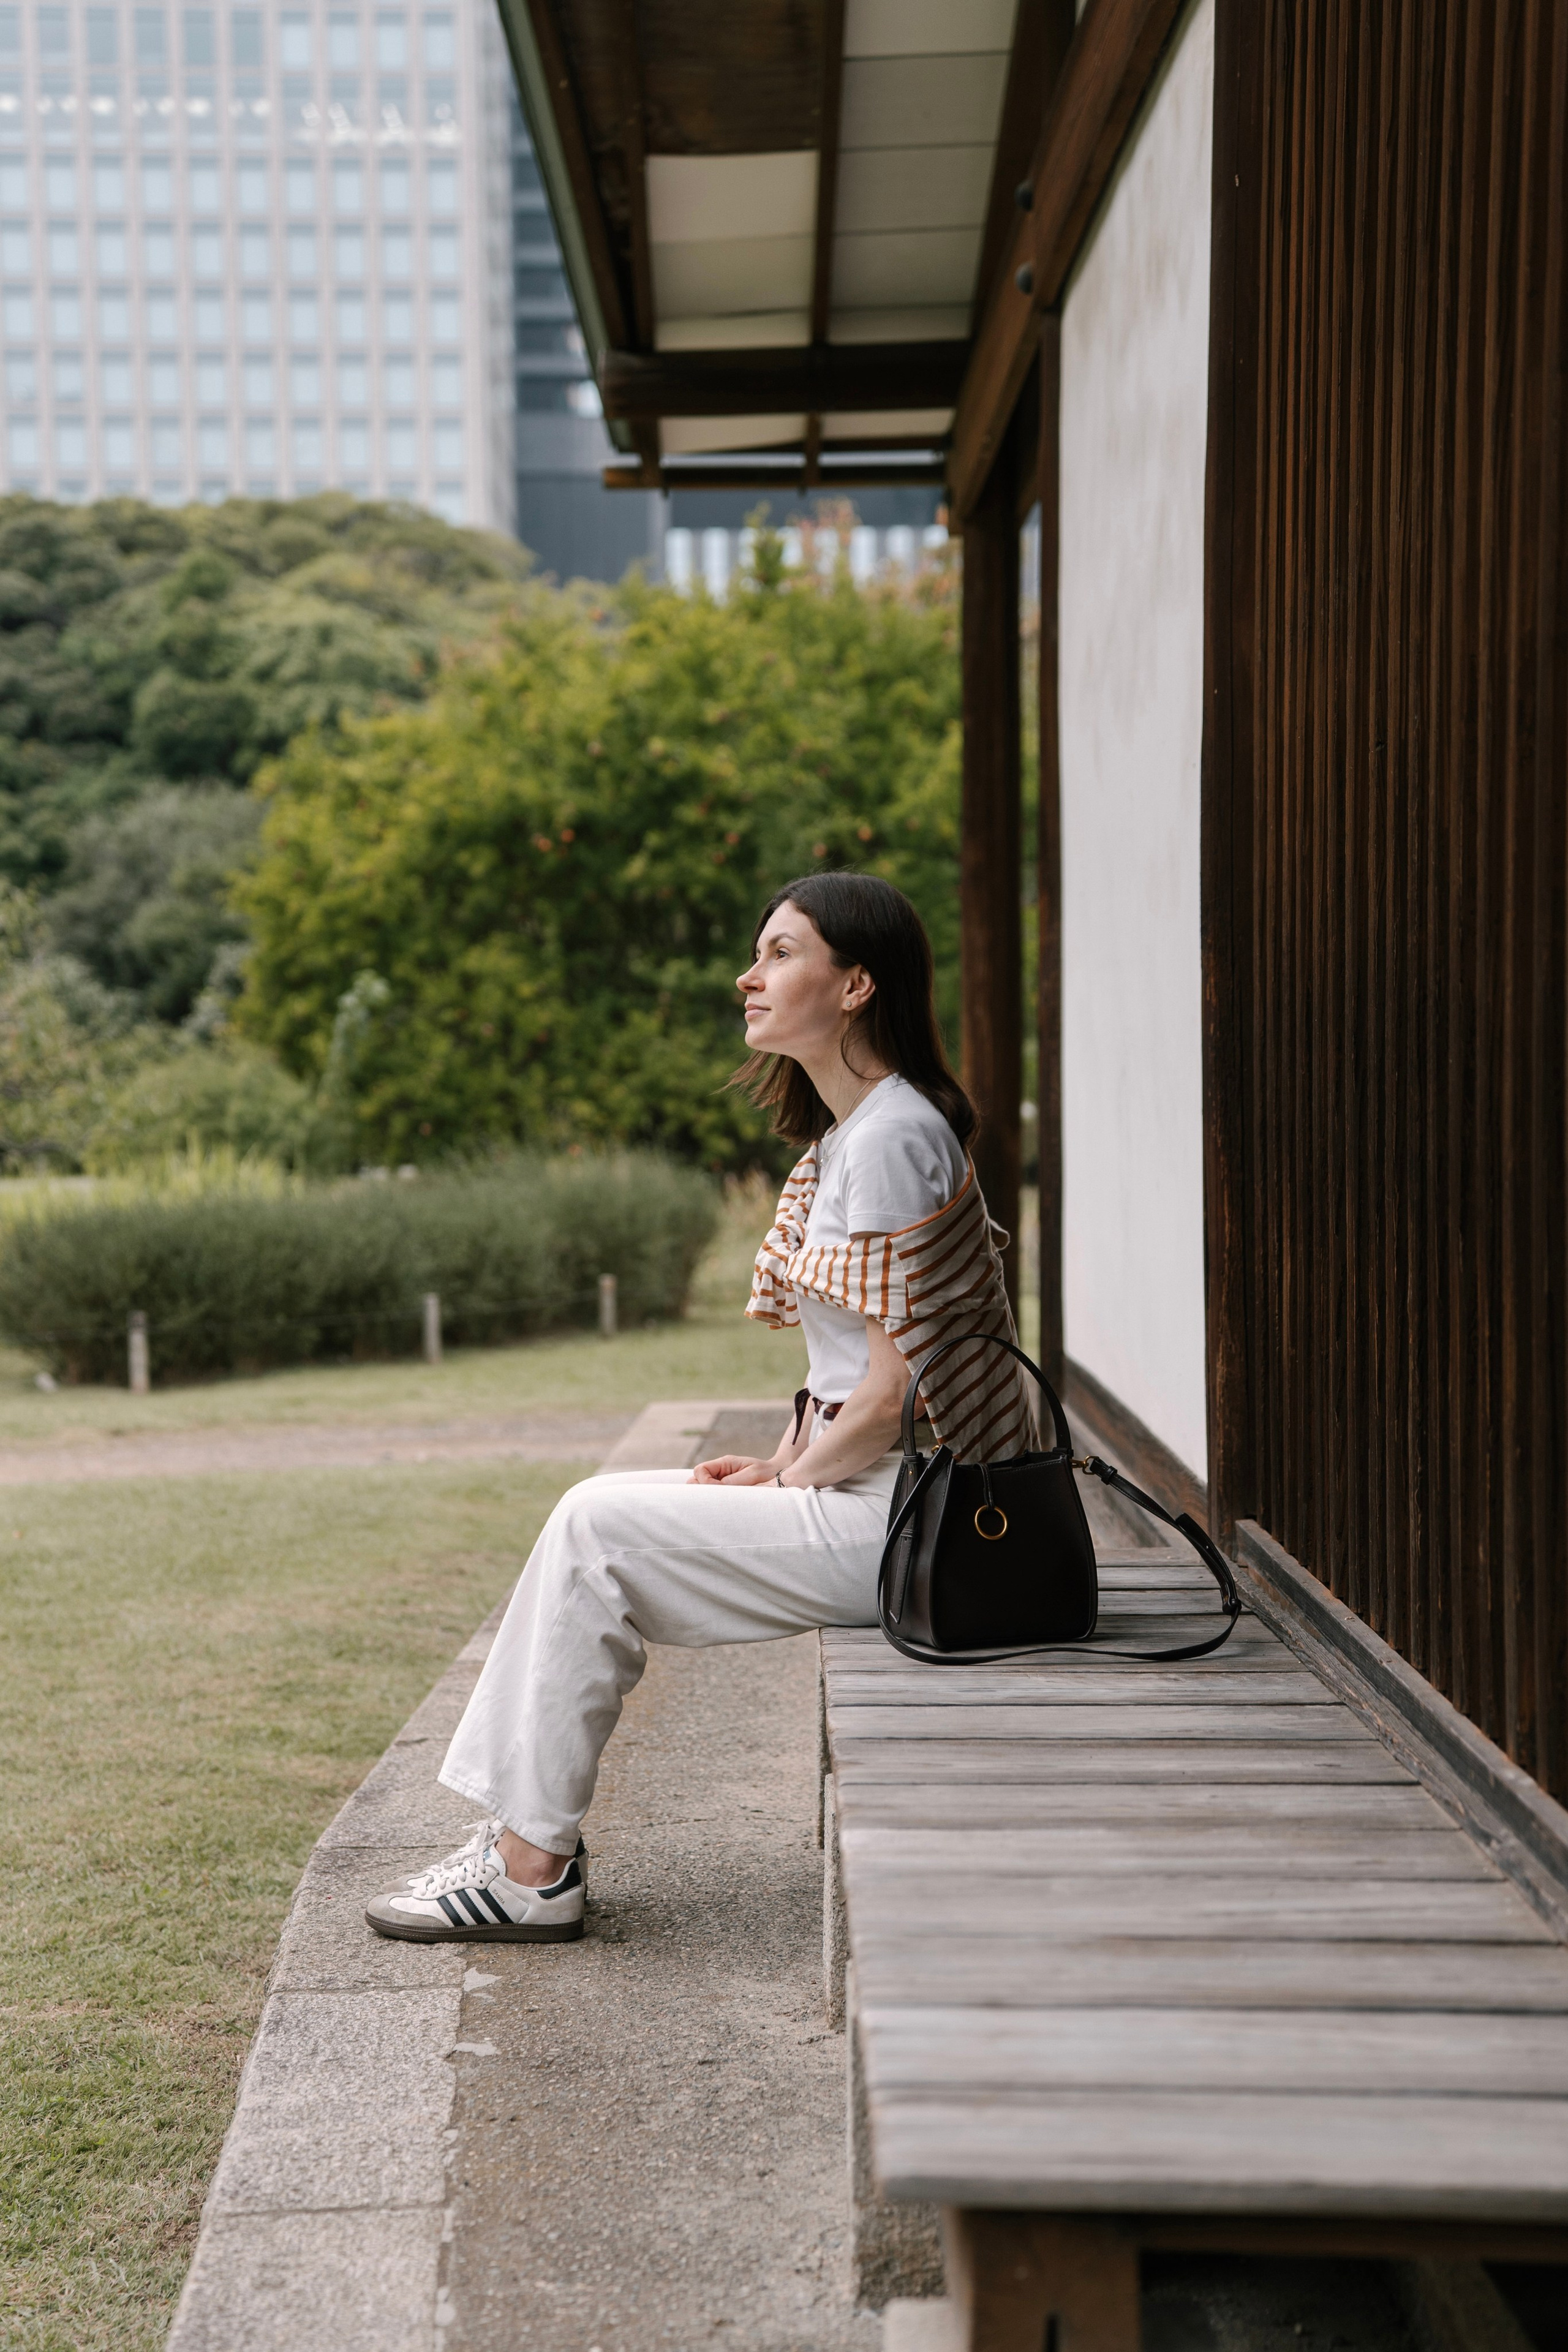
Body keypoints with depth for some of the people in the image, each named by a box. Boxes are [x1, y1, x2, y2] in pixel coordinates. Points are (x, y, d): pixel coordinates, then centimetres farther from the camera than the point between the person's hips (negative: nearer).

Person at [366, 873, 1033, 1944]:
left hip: (903, 1522, -10)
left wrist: (795, 1478, -7)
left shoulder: (891, 1140, -18)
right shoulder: (847, 1132, 14)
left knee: (598, 1531, -9)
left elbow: (897, 1389, -21)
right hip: (883, 1497, 10)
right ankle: (528, 1832, 7)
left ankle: (532, 1871, -1)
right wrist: (786, 1462, 6)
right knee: (601, 1508, 7)